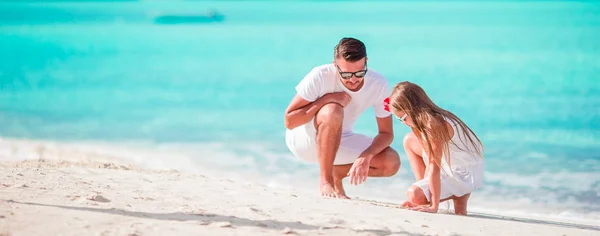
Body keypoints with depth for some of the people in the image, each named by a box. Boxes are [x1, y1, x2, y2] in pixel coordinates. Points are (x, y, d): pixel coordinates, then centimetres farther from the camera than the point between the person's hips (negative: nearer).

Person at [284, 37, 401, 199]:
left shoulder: (379, 85, -18)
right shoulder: (320, 76, -27)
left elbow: (386, 133, -11)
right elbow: (289, 122, -24)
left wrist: (366, 156, -30)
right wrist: (326, 99, -33)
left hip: (338, 141, 4)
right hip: (303, 140, -4)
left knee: (391, 163, -18)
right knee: (333, 111, -37)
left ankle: (337, 173, 7)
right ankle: (325, 180, -24)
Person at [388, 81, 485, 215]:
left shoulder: (434, 124, -27)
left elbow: (434, 167, -28)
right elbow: (429, 161, 6)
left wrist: (434, 207, -27)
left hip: (467, 174, -10)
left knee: (414, 195, -24)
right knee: (410, 140, 15)